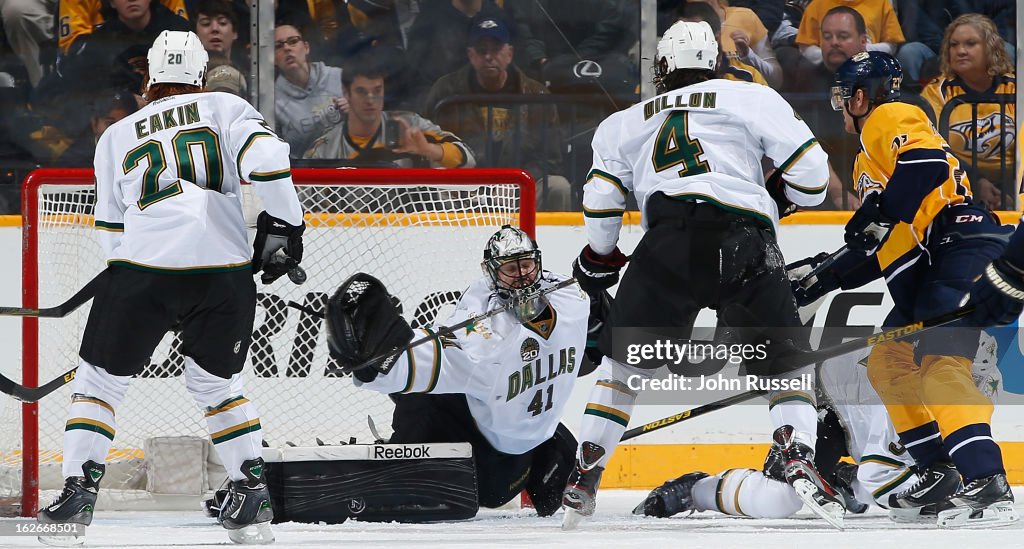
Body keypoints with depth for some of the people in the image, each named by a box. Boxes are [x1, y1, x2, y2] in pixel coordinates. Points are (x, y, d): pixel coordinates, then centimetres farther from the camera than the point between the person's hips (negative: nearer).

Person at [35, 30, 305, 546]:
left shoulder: (117, 136, 18)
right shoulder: (225, 108, 14)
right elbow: (266, 156, -5)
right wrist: (281, 224, 1)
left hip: (143, 270, -1)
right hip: (225, 270, 1)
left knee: (100, 380, 13)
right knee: (216, 382, 21)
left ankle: (78, 488, 2)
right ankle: (251, 491, 13)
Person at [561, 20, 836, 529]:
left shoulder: (627, 123, 27)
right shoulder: (752, 98, 20)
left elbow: (601, 203, 18)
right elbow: (809, 169, 12)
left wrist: (597, 263, 35)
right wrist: (777, 196, 33)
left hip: (671, 241, 1)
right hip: (748, 244, -1)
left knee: (625, 356, 16)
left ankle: (583, 478, 9)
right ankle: (800, 461, -9)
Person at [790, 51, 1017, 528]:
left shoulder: (890, 119, 1)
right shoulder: (868, 164, 32)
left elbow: (927, 161, -21)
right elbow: (873, 252, 33)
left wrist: (882, 215, -20)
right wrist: (820, 282, 30)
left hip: (963, 246, -11)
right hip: (928, 269, 11)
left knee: (940, 364, -24)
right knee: (887, 363, 16)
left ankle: (988, 484, -36)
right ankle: (940, 474, 16)